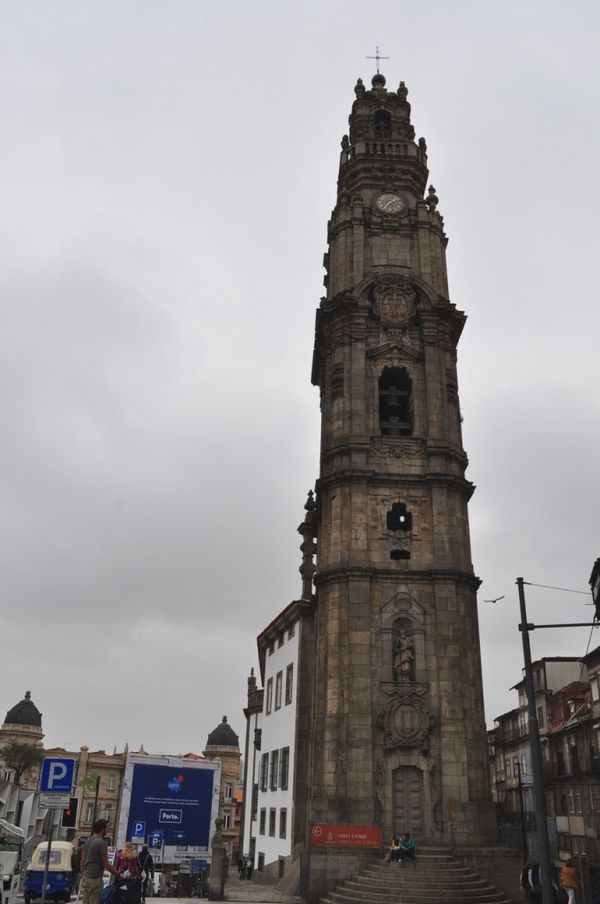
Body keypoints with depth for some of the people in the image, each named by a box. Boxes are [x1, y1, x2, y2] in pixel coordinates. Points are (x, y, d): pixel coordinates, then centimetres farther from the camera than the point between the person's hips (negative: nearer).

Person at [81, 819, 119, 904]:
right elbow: (106, 863, -16)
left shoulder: (88, 841, 11)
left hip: (86, 876, 9)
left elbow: (82, 860, 16)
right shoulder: (101, 843, -15)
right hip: (95, 877, -9)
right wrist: (117, 874, -8)